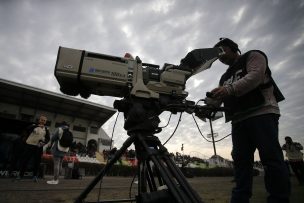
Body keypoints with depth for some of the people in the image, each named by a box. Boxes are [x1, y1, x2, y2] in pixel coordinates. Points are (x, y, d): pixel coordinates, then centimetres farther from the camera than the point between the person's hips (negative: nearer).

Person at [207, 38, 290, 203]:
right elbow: (217, 98, 16)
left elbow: (255, 75, -12)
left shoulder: (253, 56, 10)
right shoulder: (225, 77, 28)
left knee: (271, 157, -11)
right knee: (240, 160, 2)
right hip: (238, 120, 7)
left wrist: (230, 89, -26)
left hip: (262, 113, -6)